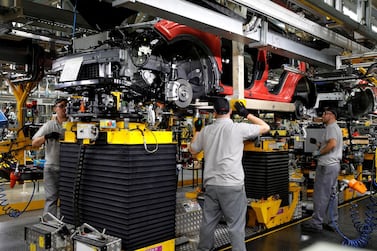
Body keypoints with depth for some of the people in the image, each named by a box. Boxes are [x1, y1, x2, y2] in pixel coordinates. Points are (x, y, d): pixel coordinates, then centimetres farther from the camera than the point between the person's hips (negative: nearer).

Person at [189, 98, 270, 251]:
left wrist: (197, 130, 30)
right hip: (232, 185, -4)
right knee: (236, 225, 2)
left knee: (208, 222, 16)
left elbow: (192, 150, 19)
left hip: (211, 184, 5)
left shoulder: (206, 130, 5)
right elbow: (265, 127, 3)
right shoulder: (238, 128, -8)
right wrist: (246, 114, 10)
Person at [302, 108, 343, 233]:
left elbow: (332, 144, -25)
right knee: (332, 194, 12)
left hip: (327, 165, -11)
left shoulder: (331, 127, -10)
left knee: (321, 195, -7)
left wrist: (318, 152, -14)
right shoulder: (337, 128, 22)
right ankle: (332, 222, 18)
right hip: (334, 165, 11)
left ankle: (316, 223, -3)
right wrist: (320, 145, 9)